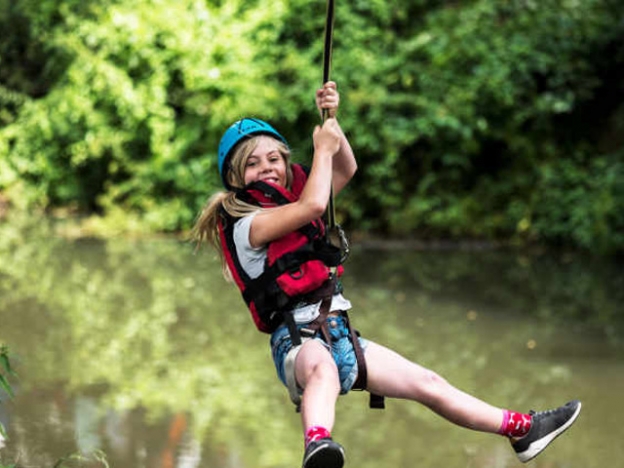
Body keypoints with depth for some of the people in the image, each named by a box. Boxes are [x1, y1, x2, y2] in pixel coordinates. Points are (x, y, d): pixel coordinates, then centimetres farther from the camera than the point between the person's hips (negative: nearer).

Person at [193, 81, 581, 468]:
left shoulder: (290, 204, 19)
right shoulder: (244, 224, -6)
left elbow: (346, 170, 16)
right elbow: (314, 204, -20)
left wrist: (330, 120, 0)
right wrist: (322, 148, -7)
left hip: (340, 334, 9)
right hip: (299, 338, -9)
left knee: (428, 383, 14)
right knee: (322, 367, -45)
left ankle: (521, 430, 28)